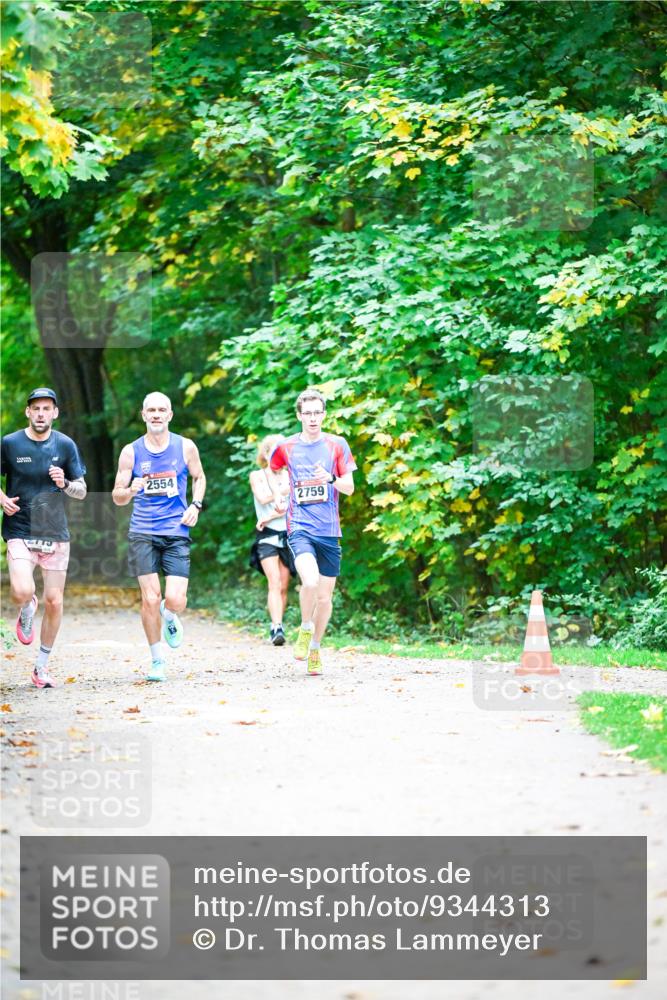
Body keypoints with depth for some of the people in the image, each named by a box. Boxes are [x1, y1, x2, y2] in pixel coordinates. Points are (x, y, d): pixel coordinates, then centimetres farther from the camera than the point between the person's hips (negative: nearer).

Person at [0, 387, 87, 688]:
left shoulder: (65, 445, 1)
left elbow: (81, 491, 7)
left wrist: (65, 484, -14)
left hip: (56, 534, 2)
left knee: (54, 602, 1)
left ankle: (42, 667, 17)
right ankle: (27, 610, 17)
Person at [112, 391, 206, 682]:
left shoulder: (185, 447, 4)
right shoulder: (131, 452, 2)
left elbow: (199, 477, 21)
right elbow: (117, 497, 6)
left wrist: (196, 505, 4)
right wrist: (131, 490, -17)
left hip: (177, 532, 0)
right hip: (143, 532, 0)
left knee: (175, 600, -11)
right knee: (150, 598, -6)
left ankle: (170, 618, 27)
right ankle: (157, 661, 9)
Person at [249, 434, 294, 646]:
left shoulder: (290, 476, 9)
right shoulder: (257, 476, 6)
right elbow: (262, 497, -12)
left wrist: (270, 517, -13)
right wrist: (284, 490, -6)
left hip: (287, 534, 3)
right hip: (267, 536, -3)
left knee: (283, 587, 3)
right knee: (275, 584, -17)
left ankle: (276, 627, 13)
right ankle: (277, 628, -26)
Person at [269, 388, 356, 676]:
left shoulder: (337, 445, 4)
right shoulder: (285, 447, 4)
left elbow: (349, 488, 1)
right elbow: (270, 471, 26)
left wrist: (330, 478, -17)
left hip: (329, 531, 2)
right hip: (300, 526, -2)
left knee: (325, 596, 6)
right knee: (310, 581, -26)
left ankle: (315, 648, 26)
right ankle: (305, 629, -2)